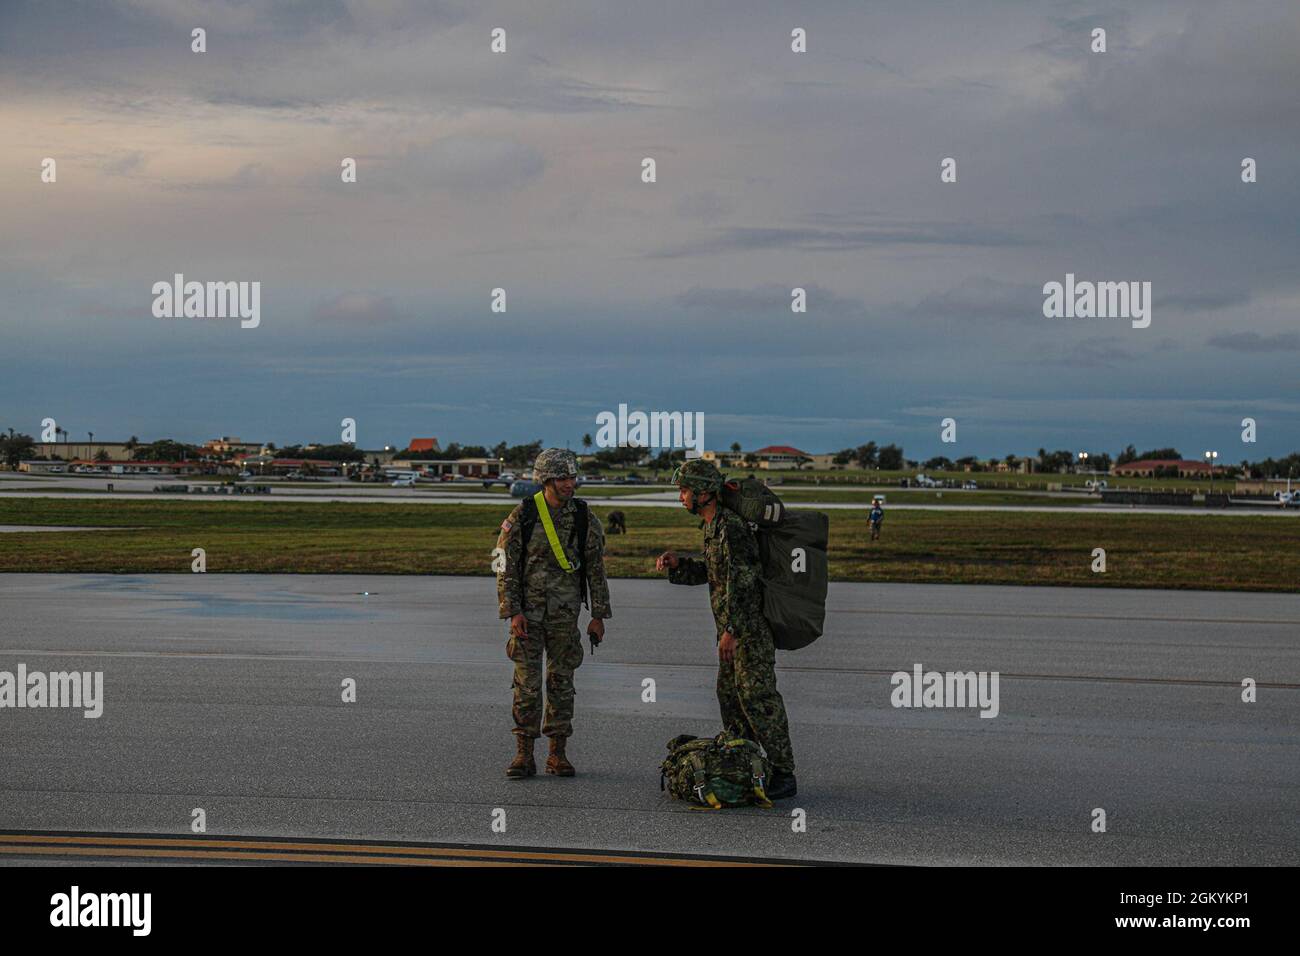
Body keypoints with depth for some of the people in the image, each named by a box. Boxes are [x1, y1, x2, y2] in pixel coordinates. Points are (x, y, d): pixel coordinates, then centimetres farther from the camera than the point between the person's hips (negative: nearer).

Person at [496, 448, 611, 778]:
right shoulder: (521, 516, -6)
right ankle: (524, 755, 3)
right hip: (528, 612, -2)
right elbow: (505, 567, -4)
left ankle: (558, 755, 12)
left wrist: (598, 615, 2)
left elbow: (596, 568, 4)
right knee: (527, 684, -3)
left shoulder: (584, 517, -1)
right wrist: (513, 612, -12)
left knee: (561, 682, 5)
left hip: (565, 613, 2)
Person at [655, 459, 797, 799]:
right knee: (730, 695, 13)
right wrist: (676, 563, 8)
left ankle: (783, 775, -6)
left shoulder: (732, 526, -20)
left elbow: (741, 579, -26)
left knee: (758, 697, -10)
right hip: (732, 625, 10)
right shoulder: (712, 526, 12)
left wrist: (730, 630, -29)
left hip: (752, 624, -10)